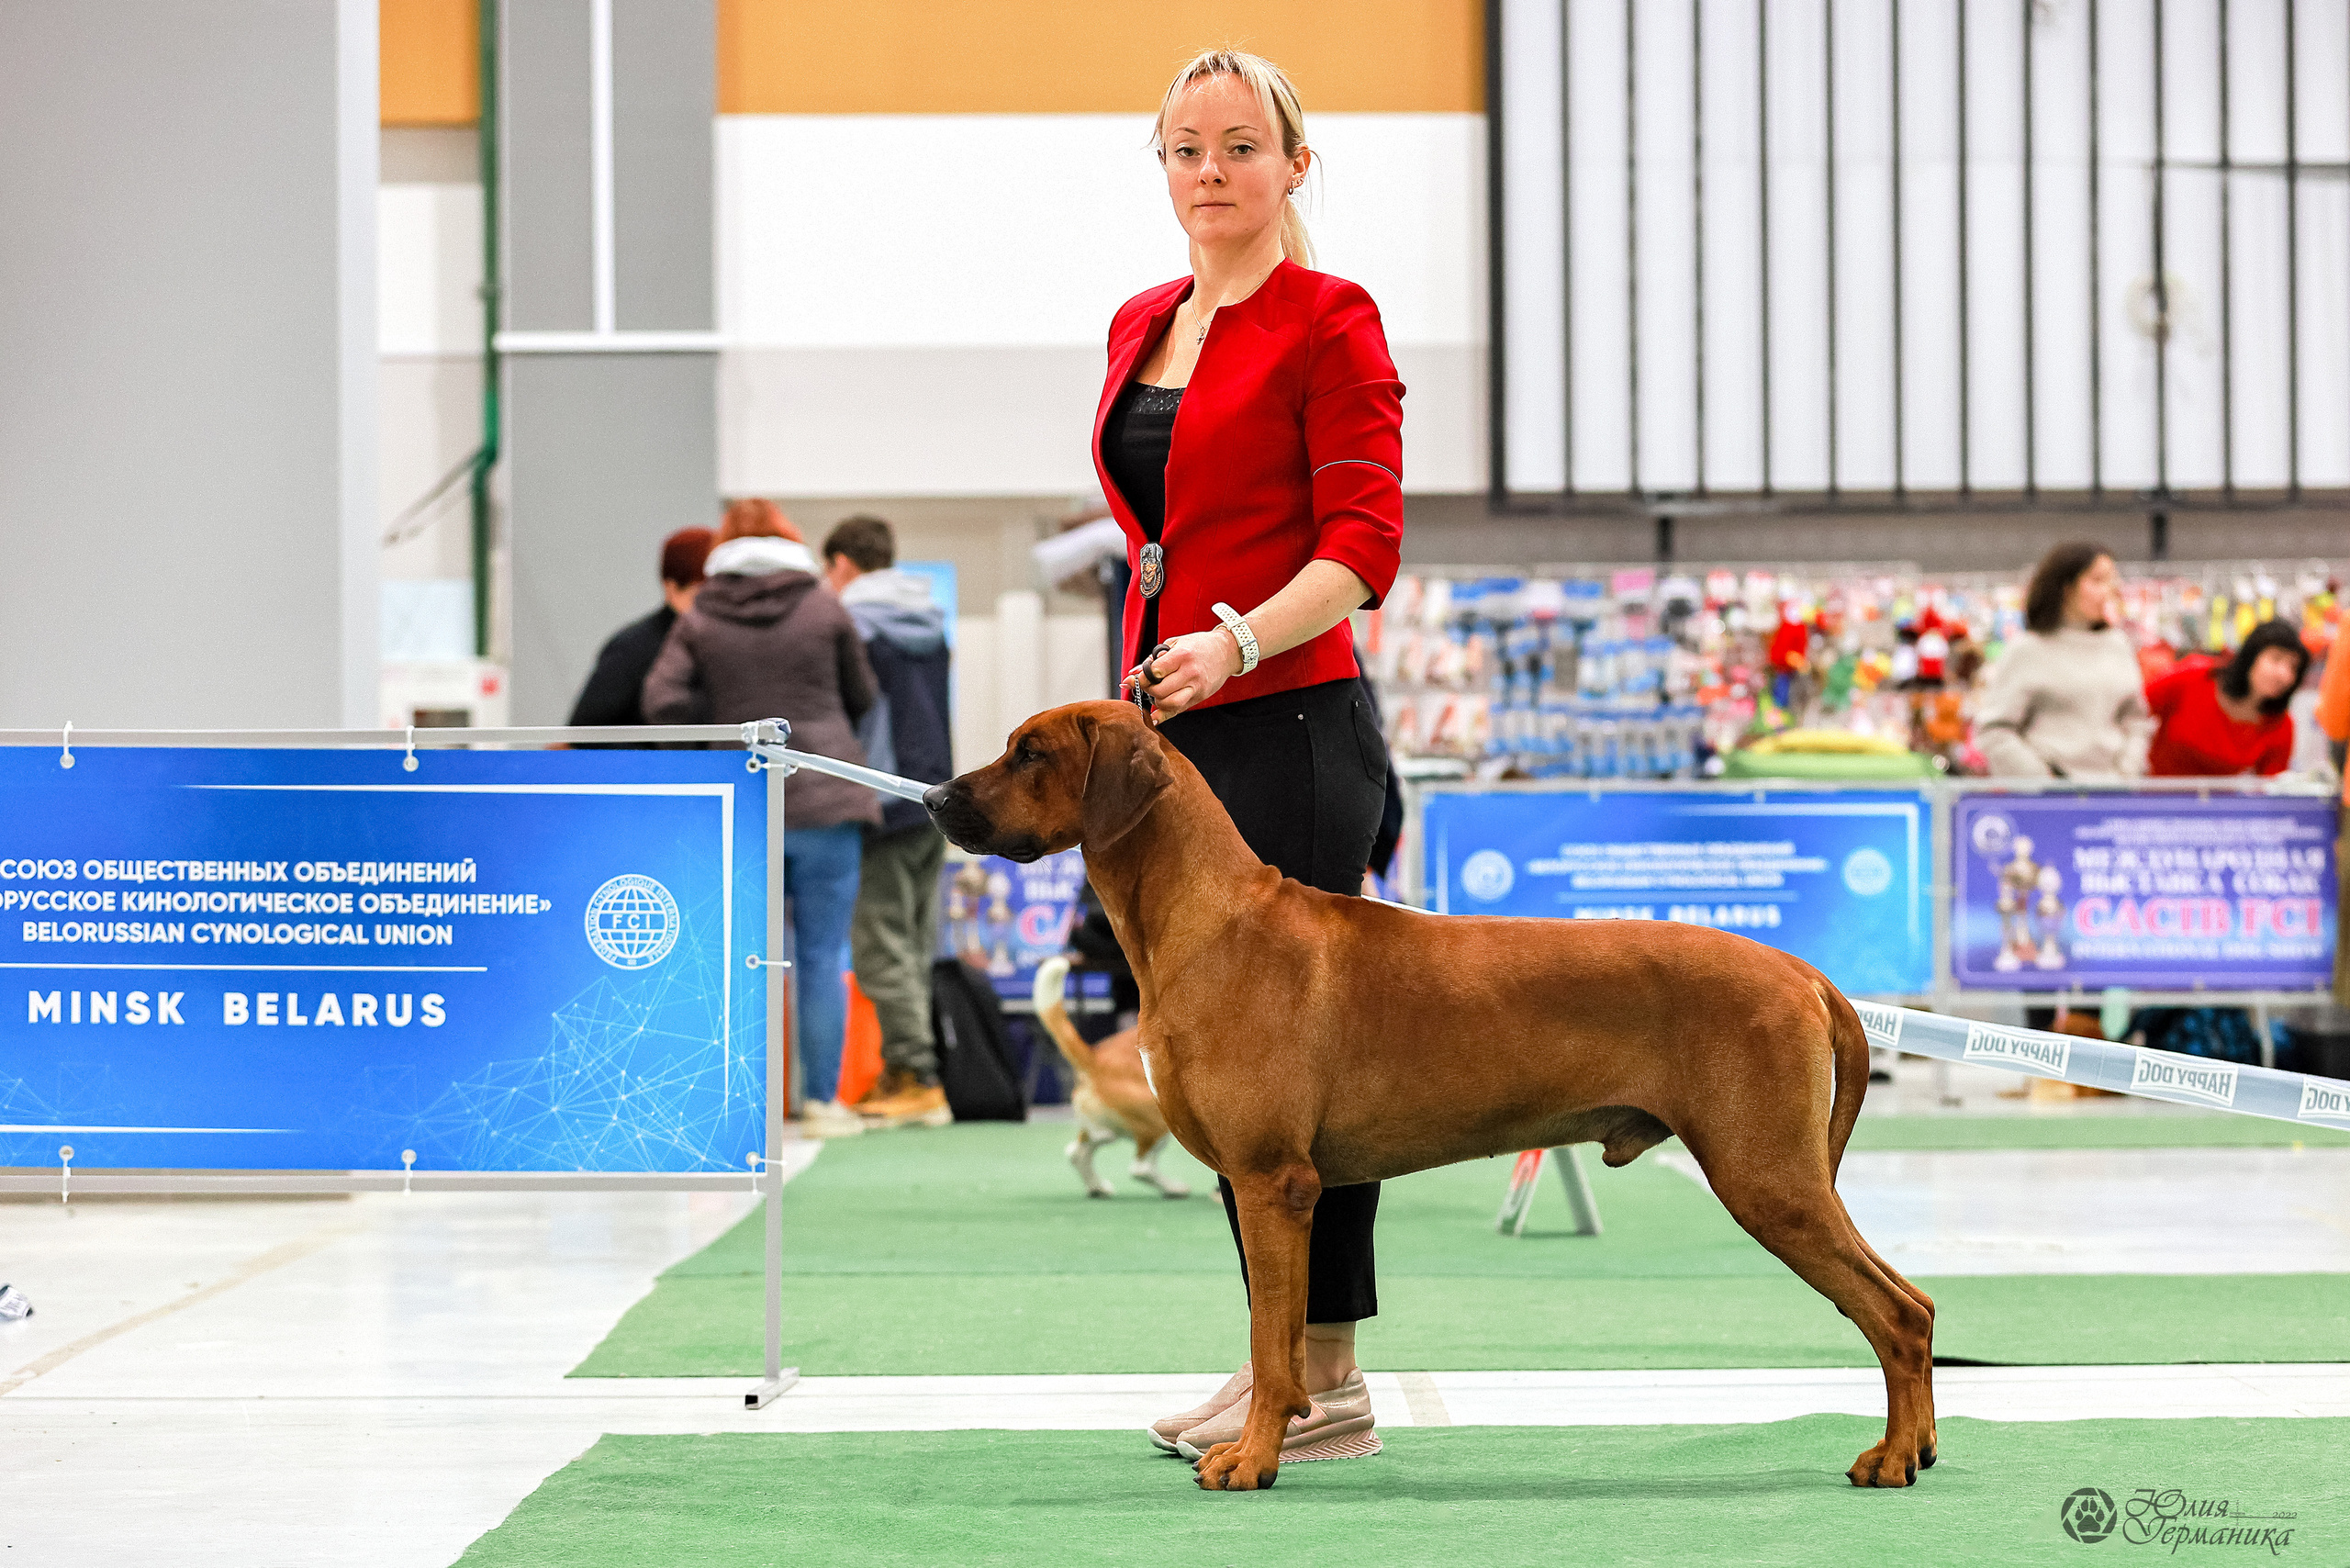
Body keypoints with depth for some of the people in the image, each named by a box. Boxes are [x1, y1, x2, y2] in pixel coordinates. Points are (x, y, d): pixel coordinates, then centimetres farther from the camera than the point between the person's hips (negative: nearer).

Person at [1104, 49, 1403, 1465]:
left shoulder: (1331, 322, -7)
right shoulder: (1141, 328, 15)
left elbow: (1366, 546, -15)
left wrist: (1235, 641, -27)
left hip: (1289, 725, -8)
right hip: (1170, 728, 8)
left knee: (1287, 1043, -7)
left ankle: (1327, 1380, -1)